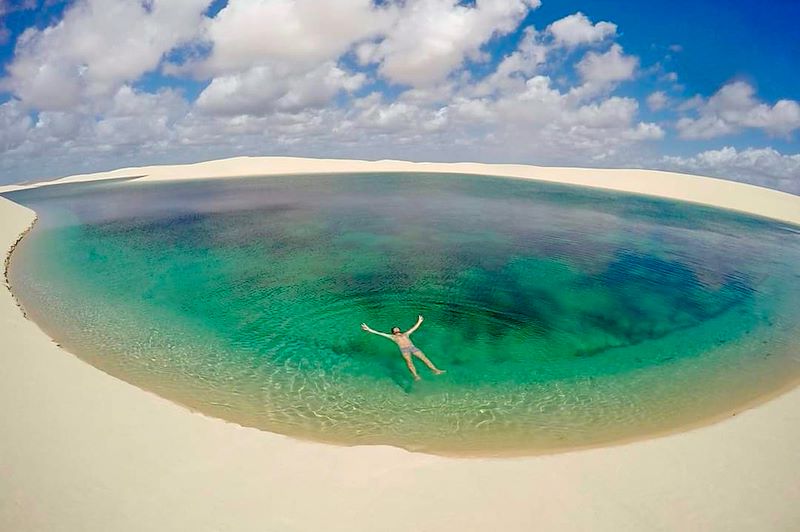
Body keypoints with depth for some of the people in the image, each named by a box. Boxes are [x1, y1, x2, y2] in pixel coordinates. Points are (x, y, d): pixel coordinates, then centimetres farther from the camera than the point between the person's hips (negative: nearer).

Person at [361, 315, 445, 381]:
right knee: (409, 361, -29)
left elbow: (414, 328, 41)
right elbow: (379, 333, 17)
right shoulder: (393, 337, 22)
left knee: (424, 357, -12)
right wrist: (369, 330, 13)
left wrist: (419, 322, 49)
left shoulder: (405, 334, 30)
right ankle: (416, 376, -45)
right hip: (404, 350, -3)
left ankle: (436, 370, -16)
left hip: (413, 347, 3)